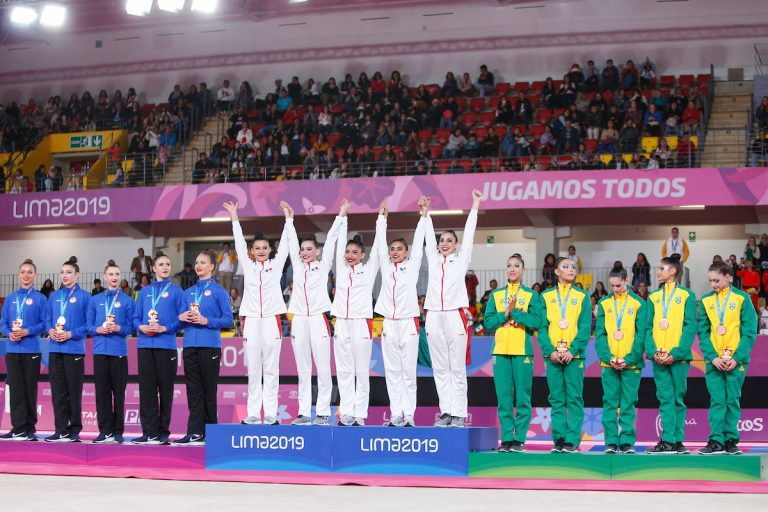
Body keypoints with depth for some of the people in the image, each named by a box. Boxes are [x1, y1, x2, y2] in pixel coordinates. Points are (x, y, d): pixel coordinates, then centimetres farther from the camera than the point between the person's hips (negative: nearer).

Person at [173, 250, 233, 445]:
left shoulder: (218, 290, 1)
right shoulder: (188, 292, 17)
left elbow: (228, 319, -4)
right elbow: (181, 316, 20)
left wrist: (206, 321, -15)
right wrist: (181, 317, -3)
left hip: (209, 345, -5)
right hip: (190, 345, 5)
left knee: (209, 389, -1)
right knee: (193, 390, 3)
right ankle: (195, 433, 4)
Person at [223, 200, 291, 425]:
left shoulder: (276, 265, 7)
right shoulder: (248, 266, 11)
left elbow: (284, 243, 2)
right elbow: (240, 243, 9)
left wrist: (288, 217, -2)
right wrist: (234, 218, 7)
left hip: (272, 320, -1)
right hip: (251, 320, 2)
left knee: (271, 369, 0)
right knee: (253, 370, 3)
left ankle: (271, 414, 2)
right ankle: (253, 414, 6)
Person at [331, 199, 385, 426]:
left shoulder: (369, 269, 4)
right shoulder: (341, 269, 11)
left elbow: (378, 245, 1)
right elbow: (340, 241, 14)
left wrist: (381, 217, 1)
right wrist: (342, 215, 15)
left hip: (361, 323, -4)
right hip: (342, 323, 4)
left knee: (361, 371, -1)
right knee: (344, 371, 4)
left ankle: (360, 414, 0)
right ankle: (346, 413, 6)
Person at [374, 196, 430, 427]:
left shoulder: (412, 265, 5)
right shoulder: (386, 266, 12)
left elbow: (418, 241, 3)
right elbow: (381, 241, 13)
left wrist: (424, 214, 2)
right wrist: (383, 217, 14)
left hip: (408, 323, -3)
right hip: (389, 323, 3)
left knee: (409, 371, -3)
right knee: (392, 371, 3)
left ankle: (409, 415, -2)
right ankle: (396, 414, 5)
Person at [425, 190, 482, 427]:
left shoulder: (461, 260, 7)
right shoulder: (433, 259, 13)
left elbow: (469, 234, 7)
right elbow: (429, 235, 20)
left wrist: (475, 206, 9)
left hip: (455, 316, -3)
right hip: (434, 316, 3)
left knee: (457, 368, -2)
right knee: (440, 368, 4)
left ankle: (458, 414, -2)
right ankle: (446, 412, 7)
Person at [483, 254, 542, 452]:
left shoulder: (531, 295, 6)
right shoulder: (496, 295, 13)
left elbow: (537, 321, -6)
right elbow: (487, 322, 5)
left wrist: (514, 312, -11)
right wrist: (505, 314, -9)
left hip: (522, 351, -2)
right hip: (500, 351, 2)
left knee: (522, 397, -3)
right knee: (504, 397, 1)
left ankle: (520, 439, 1)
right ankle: (506, 438, 6)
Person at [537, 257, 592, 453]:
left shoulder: (582, 297, 7)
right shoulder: (546, 297, 10)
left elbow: (585, 327, 0)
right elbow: (542, 327, 4)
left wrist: (572, 350, -12)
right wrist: (550, 351, -10)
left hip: (574, 354, -1)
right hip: (552, 355, 1)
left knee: (574, 398, -3)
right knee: (556, 398, 2)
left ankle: (572, 440, -2)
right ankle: (559, 439, 6)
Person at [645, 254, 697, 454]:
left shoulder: (687, 295, 2)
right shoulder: (653, 297, 14)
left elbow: (690, 327, -5)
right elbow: (648, 327, 8)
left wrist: (676, 353, -15)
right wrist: (653, 352, -8)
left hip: (679, 356, -3)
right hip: (659, 357, 3)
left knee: (678, 398, 1)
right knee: (665, 398, 0)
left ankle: (677, 440, 4)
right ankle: (667, 441, -2)